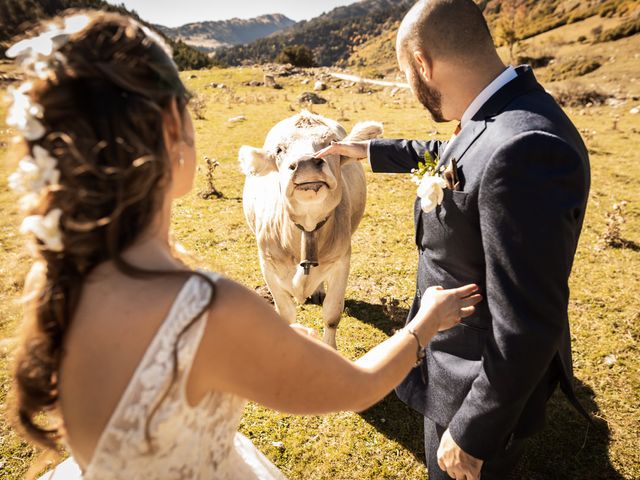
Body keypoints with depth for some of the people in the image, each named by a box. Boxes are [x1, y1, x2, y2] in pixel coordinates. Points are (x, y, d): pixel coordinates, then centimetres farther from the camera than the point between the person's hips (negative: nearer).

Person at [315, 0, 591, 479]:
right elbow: (451, 157, 19)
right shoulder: (501, 120, -3)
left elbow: (528, 325, -31)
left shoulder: (523, 149, -34)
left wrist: (471, 434, -20)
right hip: (460, 346, 8)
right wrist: (370, 149, 27)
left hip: (486, 381, -8)